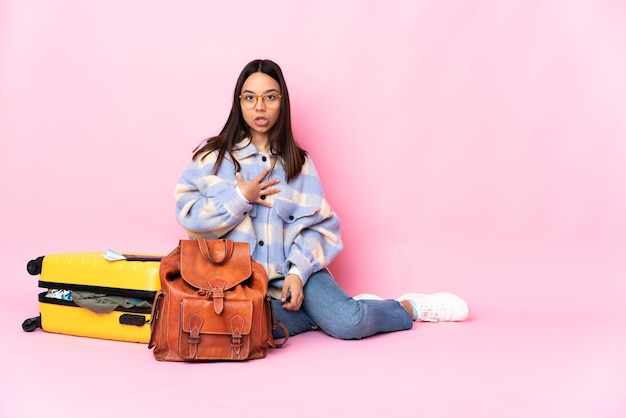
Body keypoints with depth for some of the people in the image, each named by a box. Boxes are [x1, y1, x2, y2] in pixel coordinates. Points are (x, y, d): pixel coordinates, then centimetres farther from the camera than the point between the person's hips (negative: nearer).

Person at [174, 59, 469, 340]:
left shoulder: (297, 161, 8)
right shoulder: (213, 156, 5)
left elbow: (316, 224, 0)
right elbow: (188, 215, -2)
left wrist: (298, 270, -15)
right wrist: (240, 197, -10)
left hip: (292, 267, 0)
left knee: (346, 323, -25)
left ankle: (410, 307, 5)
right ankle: (324, 310, -7)